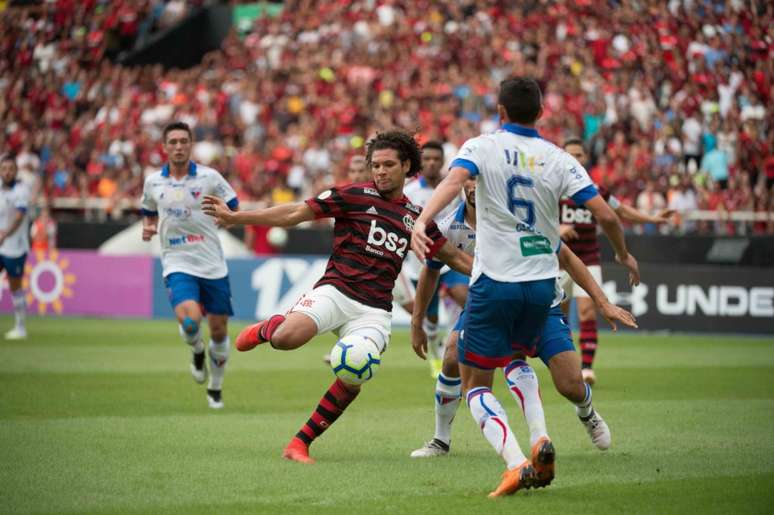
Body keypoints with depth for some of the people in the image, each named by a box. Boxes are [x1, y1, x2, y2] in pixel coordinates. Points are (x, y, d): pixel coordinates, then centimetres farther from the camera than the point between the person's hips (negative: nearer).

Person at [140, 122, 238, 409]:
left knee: (219, 330, 4)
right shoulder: (153, 182, 5)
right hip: (177, 264, 0)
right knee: (189, 320, -25)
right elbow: (149, 214, 22)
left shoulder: (209, 177, -3)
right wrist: (148, 229, 1)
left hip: (212, 264, 0)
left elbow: (234, 210, 3)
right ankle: (197, 351, 11)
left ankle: (215, 388, 28)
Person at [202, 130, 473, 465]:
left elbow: (454, 257, 26)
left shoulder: (415, 218, 15)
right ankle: (267, 329, 9)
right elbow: (295, 214, 0)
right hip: (335, 290, -3)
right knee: (287, 338, -31)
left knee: (353, 380, -19)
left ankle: (300, 443, -3)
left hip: (374, 309, 3)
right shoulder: (354, 196, 3)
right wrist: (234, 217, -6)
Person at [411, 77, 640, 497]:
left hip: (494, 283, -4)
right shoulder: (558, 159, 2)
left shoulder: (481, 147, -4)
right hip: (542, 283, 4)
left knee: (474, 385, 3)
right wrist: (624, 254, 15)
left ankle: (516, 462, -18)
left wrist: (421, 221, -39)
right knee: (518, 363, 28)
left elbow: (454, 180, -25)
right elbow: (604, 214, -3)